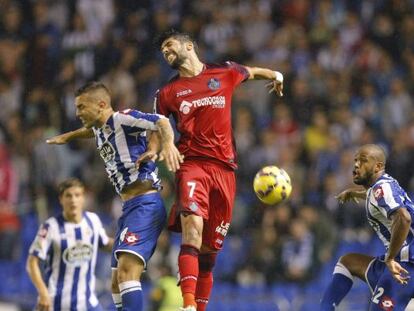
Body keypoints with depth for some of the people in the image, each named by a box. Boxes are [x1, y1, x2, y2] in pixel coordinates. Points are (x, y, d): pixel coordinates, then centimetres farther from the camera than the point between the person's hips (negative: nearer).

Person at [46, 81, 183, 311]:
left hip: (144, 204, -10)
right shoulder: (100, 130, 19)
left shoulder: (122, 119, -9)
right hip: (129, 208, 10)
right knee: (117, 283, 10)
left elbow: (161, 122, -23)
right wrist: (68, 136, 60)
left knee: (126, 272, -25)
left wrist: (168, 144, -42)